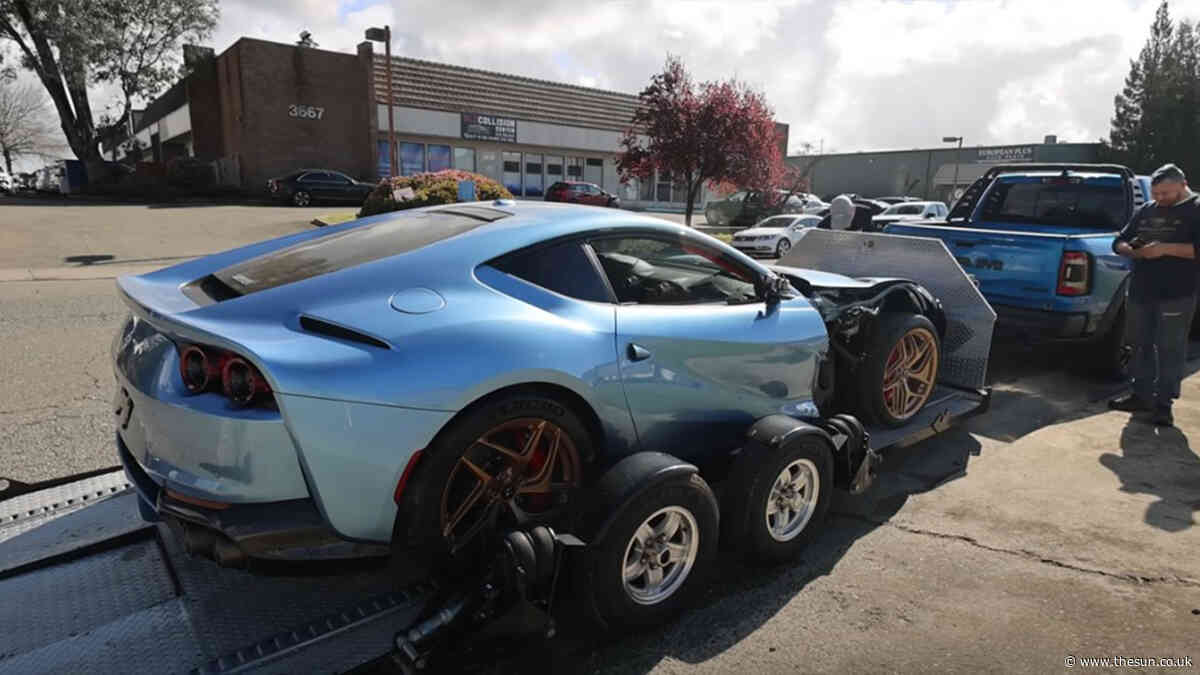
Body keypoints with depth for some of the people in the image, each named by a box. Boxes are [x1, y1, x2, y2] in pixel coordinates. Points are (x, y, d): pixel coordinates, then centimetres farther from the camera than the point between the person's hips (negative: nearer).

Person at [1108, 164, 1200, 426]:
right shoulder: (1145, 211, 13)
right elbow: (1119, 242, 15)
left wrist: (1166, 249, -20)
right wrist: (1131, 250, -6)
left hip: (1176, 296, -6)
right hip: (1139, 292, 6)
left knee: (1170, 350, -1)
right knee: (1141, 346, 12)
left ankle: (1164, 403, 6)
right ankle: (1141, 395, 23)